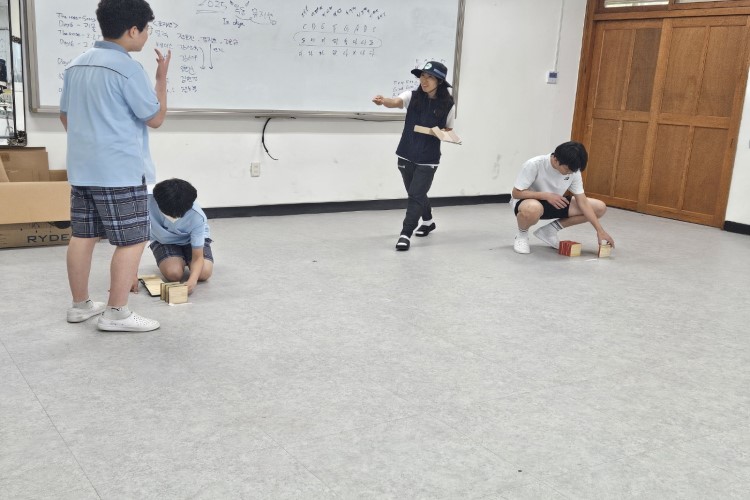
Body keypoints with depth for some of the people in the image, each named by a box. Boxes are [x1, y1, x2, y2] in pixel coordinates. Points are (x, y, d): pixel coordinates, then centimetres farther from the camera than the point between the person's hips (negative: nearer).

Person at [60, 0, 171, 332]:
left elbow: (65, 116, 20)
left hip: (82, 168, 9)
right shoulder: (127, 69, -14)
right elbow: (156, 118, -8)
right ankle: (116, 313, 1)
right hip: (120, 172, -9)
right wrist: (162, 77, 2)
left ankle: (80, 305, 23)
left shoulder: (76, 65, 12)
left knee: (83, 236, 13)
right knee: (132, 241, -1)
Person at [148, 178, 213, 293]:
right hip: (163, 240, 0)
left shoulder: (196, 216, -35)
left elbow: (198, 257, -27)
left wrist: (192, 281, -48)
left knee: (204, 273, -23)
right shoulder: (148, 201, -36)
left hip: (193, 238, 0)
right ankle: (181, 261, 11)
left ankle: (186, 260, 12)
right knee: (173, 273, -26)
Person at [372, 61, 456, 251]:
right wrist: (383, 101, -47)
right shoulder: (412, 96, -5)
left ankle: (406, 234, -1)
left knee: (415, 195, -8)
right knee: (416, 193, 19)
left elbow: (448, 131, 8)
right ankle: (428, 221, 43)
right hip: (406, 156, 3)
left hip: (428, 160, -3)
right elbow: (396, 102, -25)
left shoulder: (448, 105, -6)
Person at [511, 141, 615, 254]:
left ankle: (549, 231, 0)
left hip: (554, 203, 6)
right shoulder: (534, 165, -27)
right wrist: (547, 195, -31)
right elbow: (516, 193, -22)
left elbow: (582, 202, -10)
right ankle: (522, 235, -10)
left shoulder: (573, 170, -12)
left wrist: (600, 230, -18)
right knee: (533, 209, -46)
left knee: (600, 208, -8)